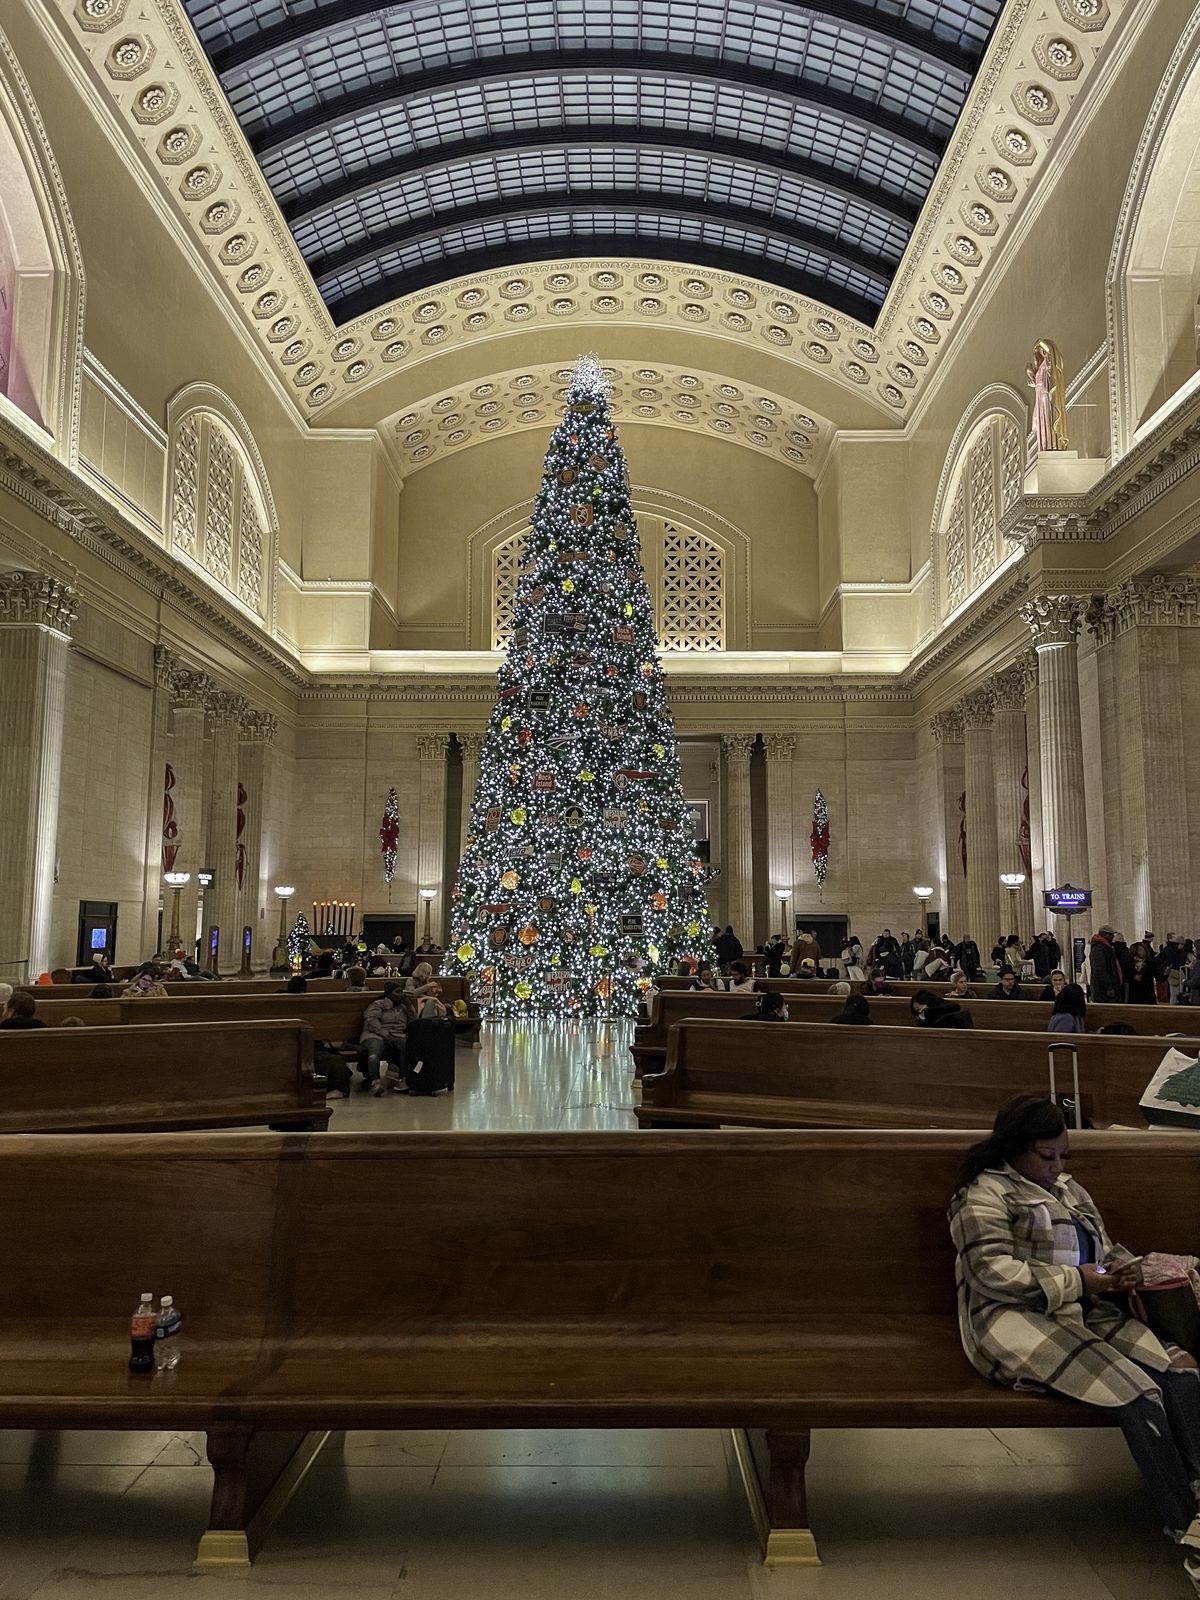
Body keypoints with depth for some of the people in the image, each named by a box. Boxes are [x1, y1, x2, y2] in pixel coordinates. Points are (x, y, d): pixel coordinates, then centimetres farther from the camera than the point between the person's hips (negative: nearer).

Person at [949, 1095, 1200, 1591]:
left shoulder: (1071, 1192, 23)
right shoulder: (986, 1194, -4)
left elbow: (1107, 1247, 30)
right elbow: (993, 1272, -14)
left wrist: (1123, 1268, 5)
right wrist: (1075, 1280, -15)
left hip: (1090, 1315, 8)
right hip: (1021, 1323, -8)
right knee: (1135, 1390, -26)